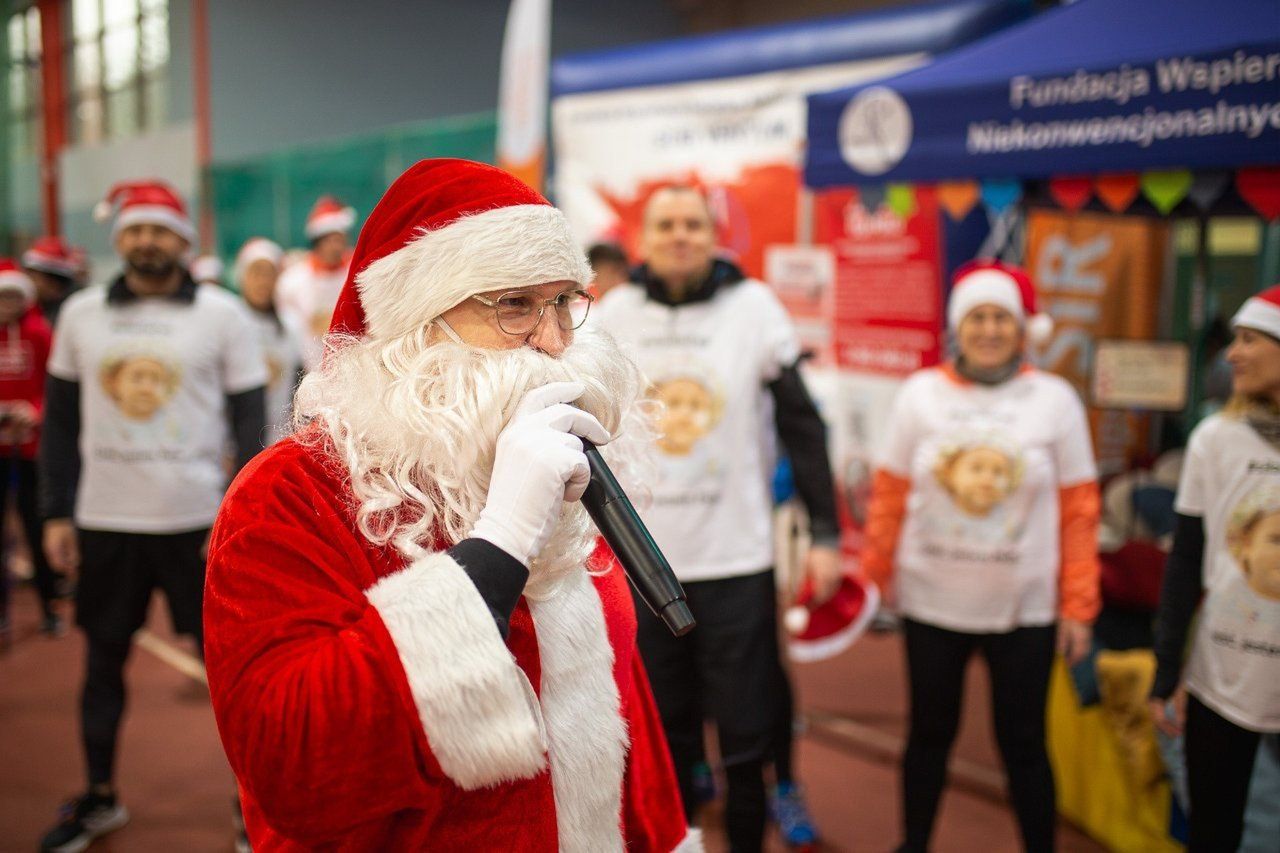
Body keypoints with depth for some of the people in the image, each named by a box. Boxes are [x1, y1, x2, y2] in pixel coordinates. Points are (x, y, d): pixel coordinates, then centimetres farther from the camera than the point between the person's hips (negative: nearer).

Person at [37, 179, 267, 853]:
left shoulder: (222, 314, -2)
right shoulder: (80, 314, 5)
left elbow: (249, 421, -2)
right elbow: (60, 421, 10)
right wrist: (56, 513, 5)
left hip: (199, 519, -3)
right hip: (104, 521, 3)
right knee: (101, 662, 13)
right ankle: (100, 798, 31)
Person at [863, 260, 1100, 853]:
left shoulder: (1055, 400, -2)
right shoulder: (921, 393, -1)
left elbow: (1079, 510, -1)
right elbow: (889, 493, 3)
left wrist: (1078, 606, -2)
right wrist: (874, 576, 4)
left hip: (1025, 607, -1)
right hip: (931, 601, 1)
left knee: (1022, 742, 6)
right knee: (929, 733, 14)